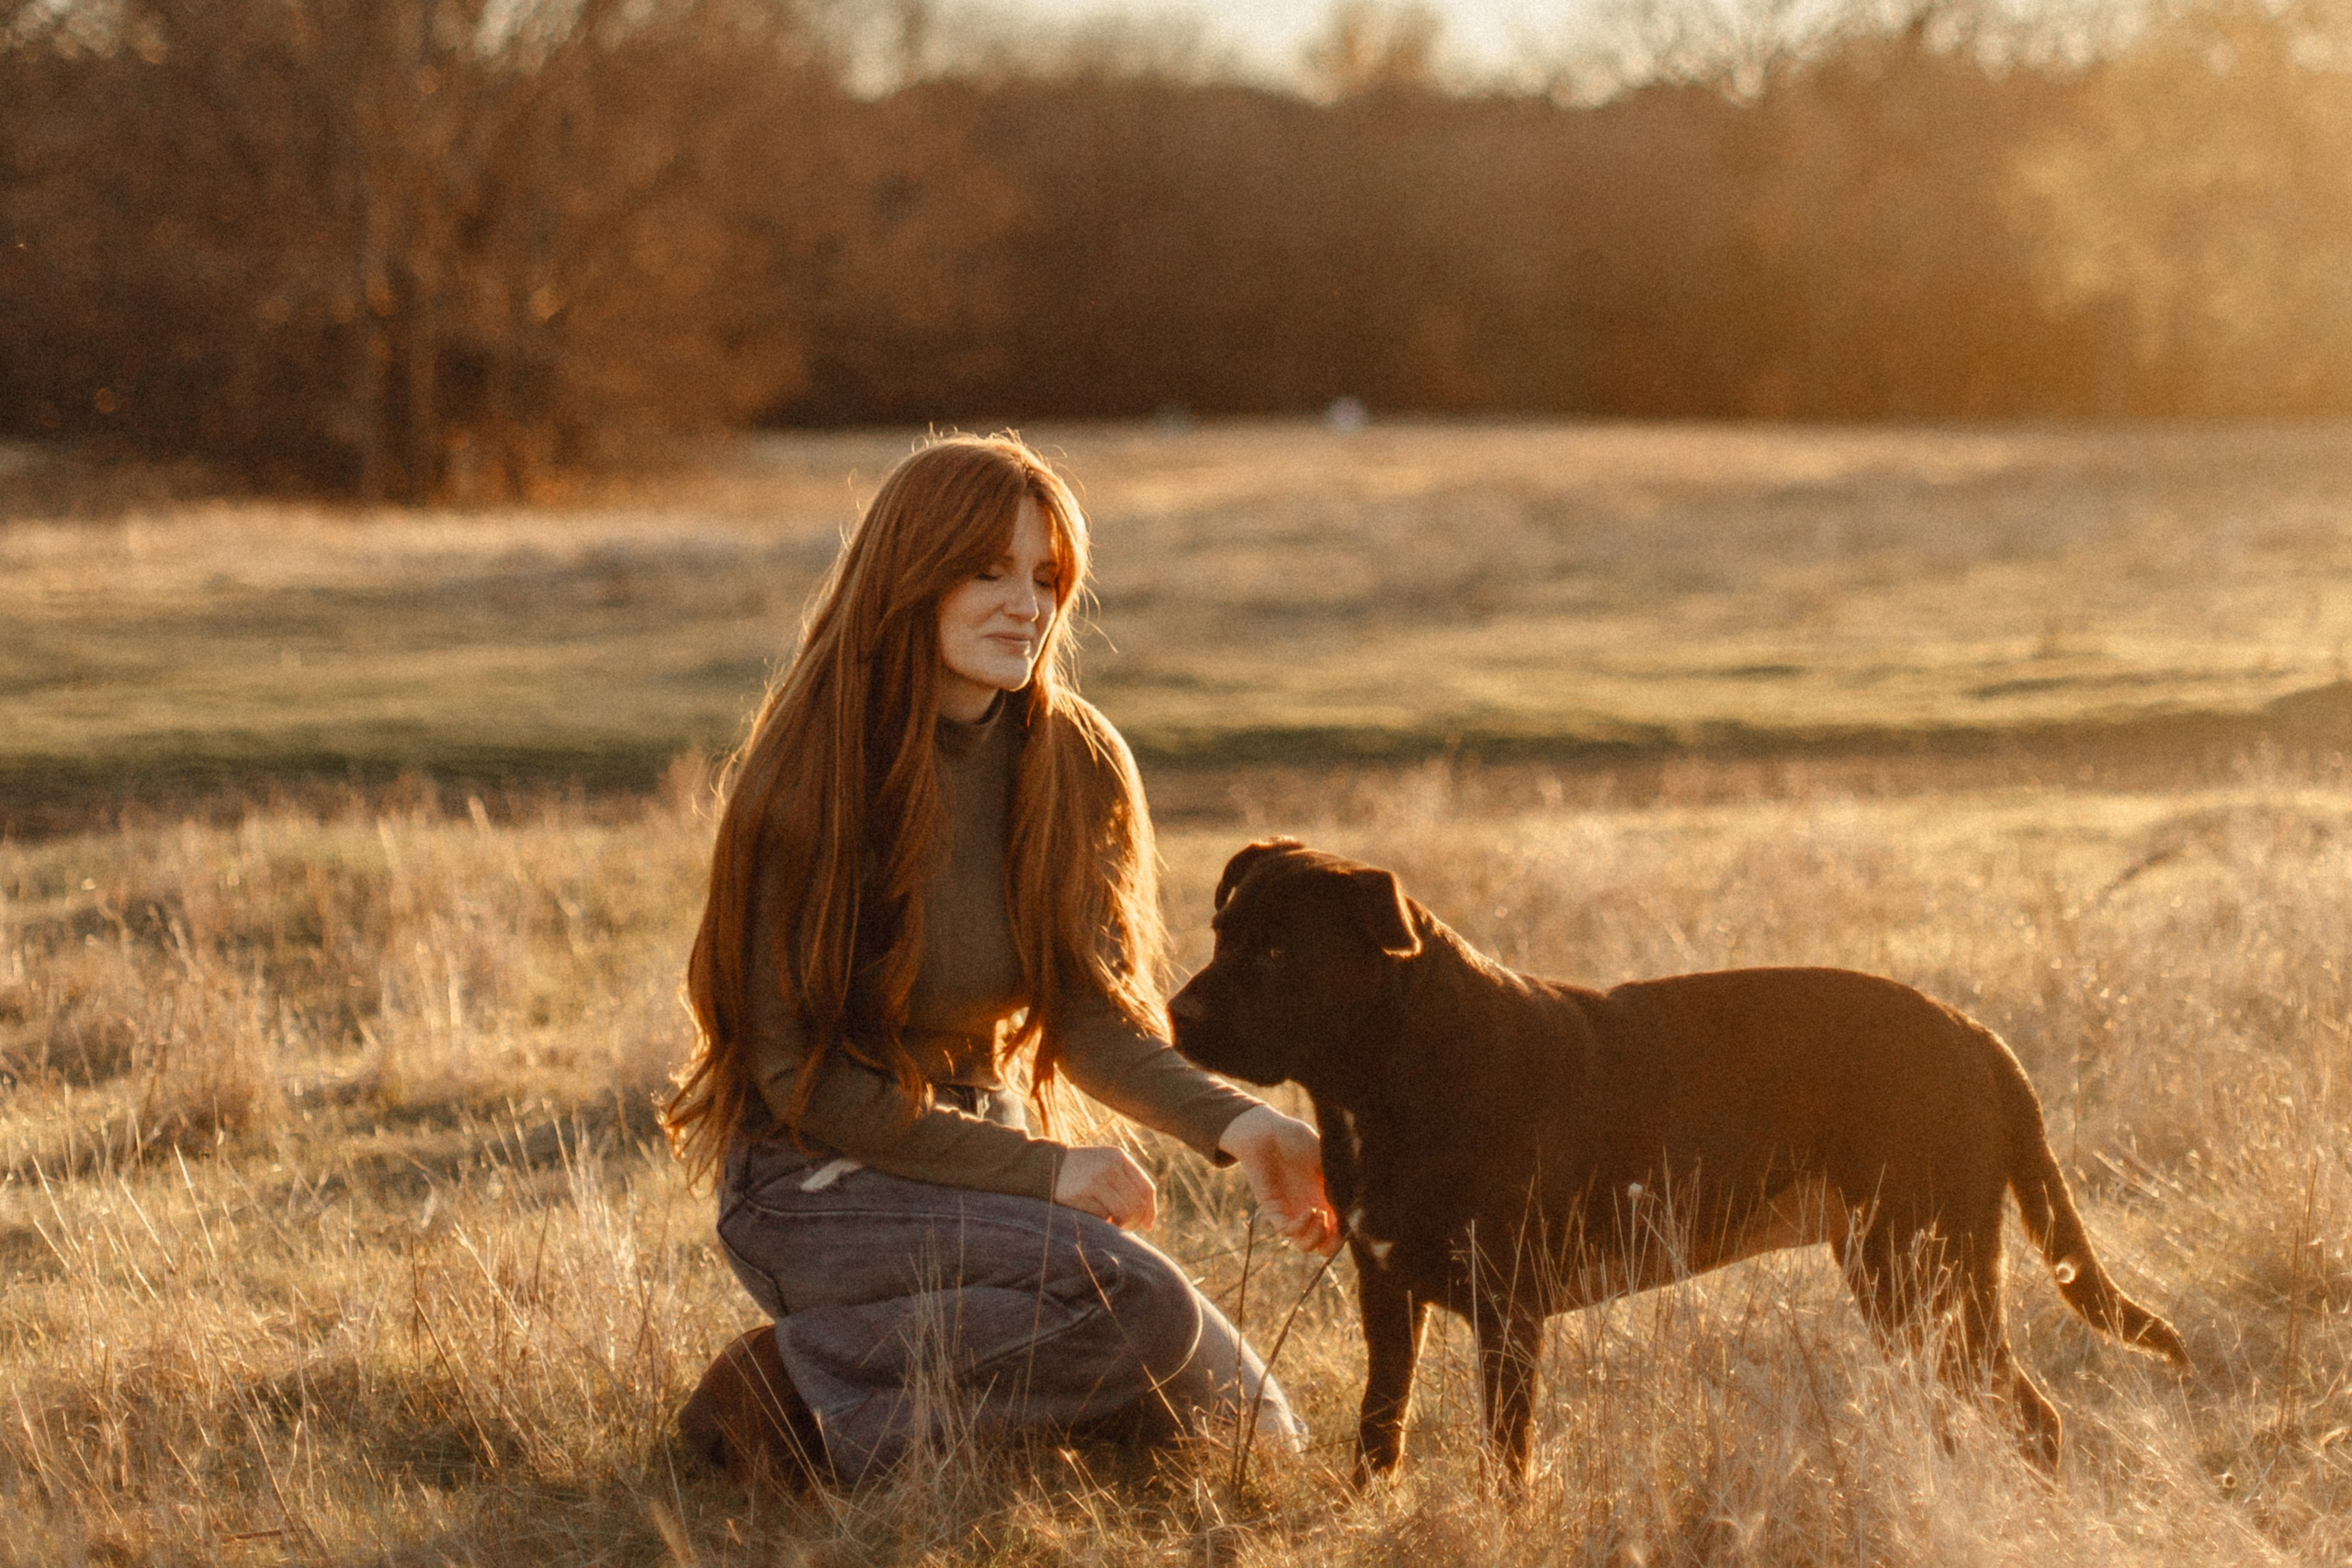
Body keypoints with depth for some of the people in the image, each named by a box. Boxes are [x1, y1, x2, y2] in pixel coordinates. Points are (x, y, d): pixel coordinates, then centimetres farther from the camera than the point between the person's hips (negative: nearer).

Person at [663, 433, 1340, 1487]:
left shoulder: (1074, 762, 1)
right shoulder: (811, 778, -16)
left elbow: (1094, 1016, -5)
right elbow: (801, 1073, -14)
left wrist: (1233, 1122, -25)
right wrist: (1040, 1170, -18)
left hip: (986, 1148, 7)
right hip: (818, 1184, -7)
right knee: (1134, 1302, -30)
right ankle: (817, 1386, -15)